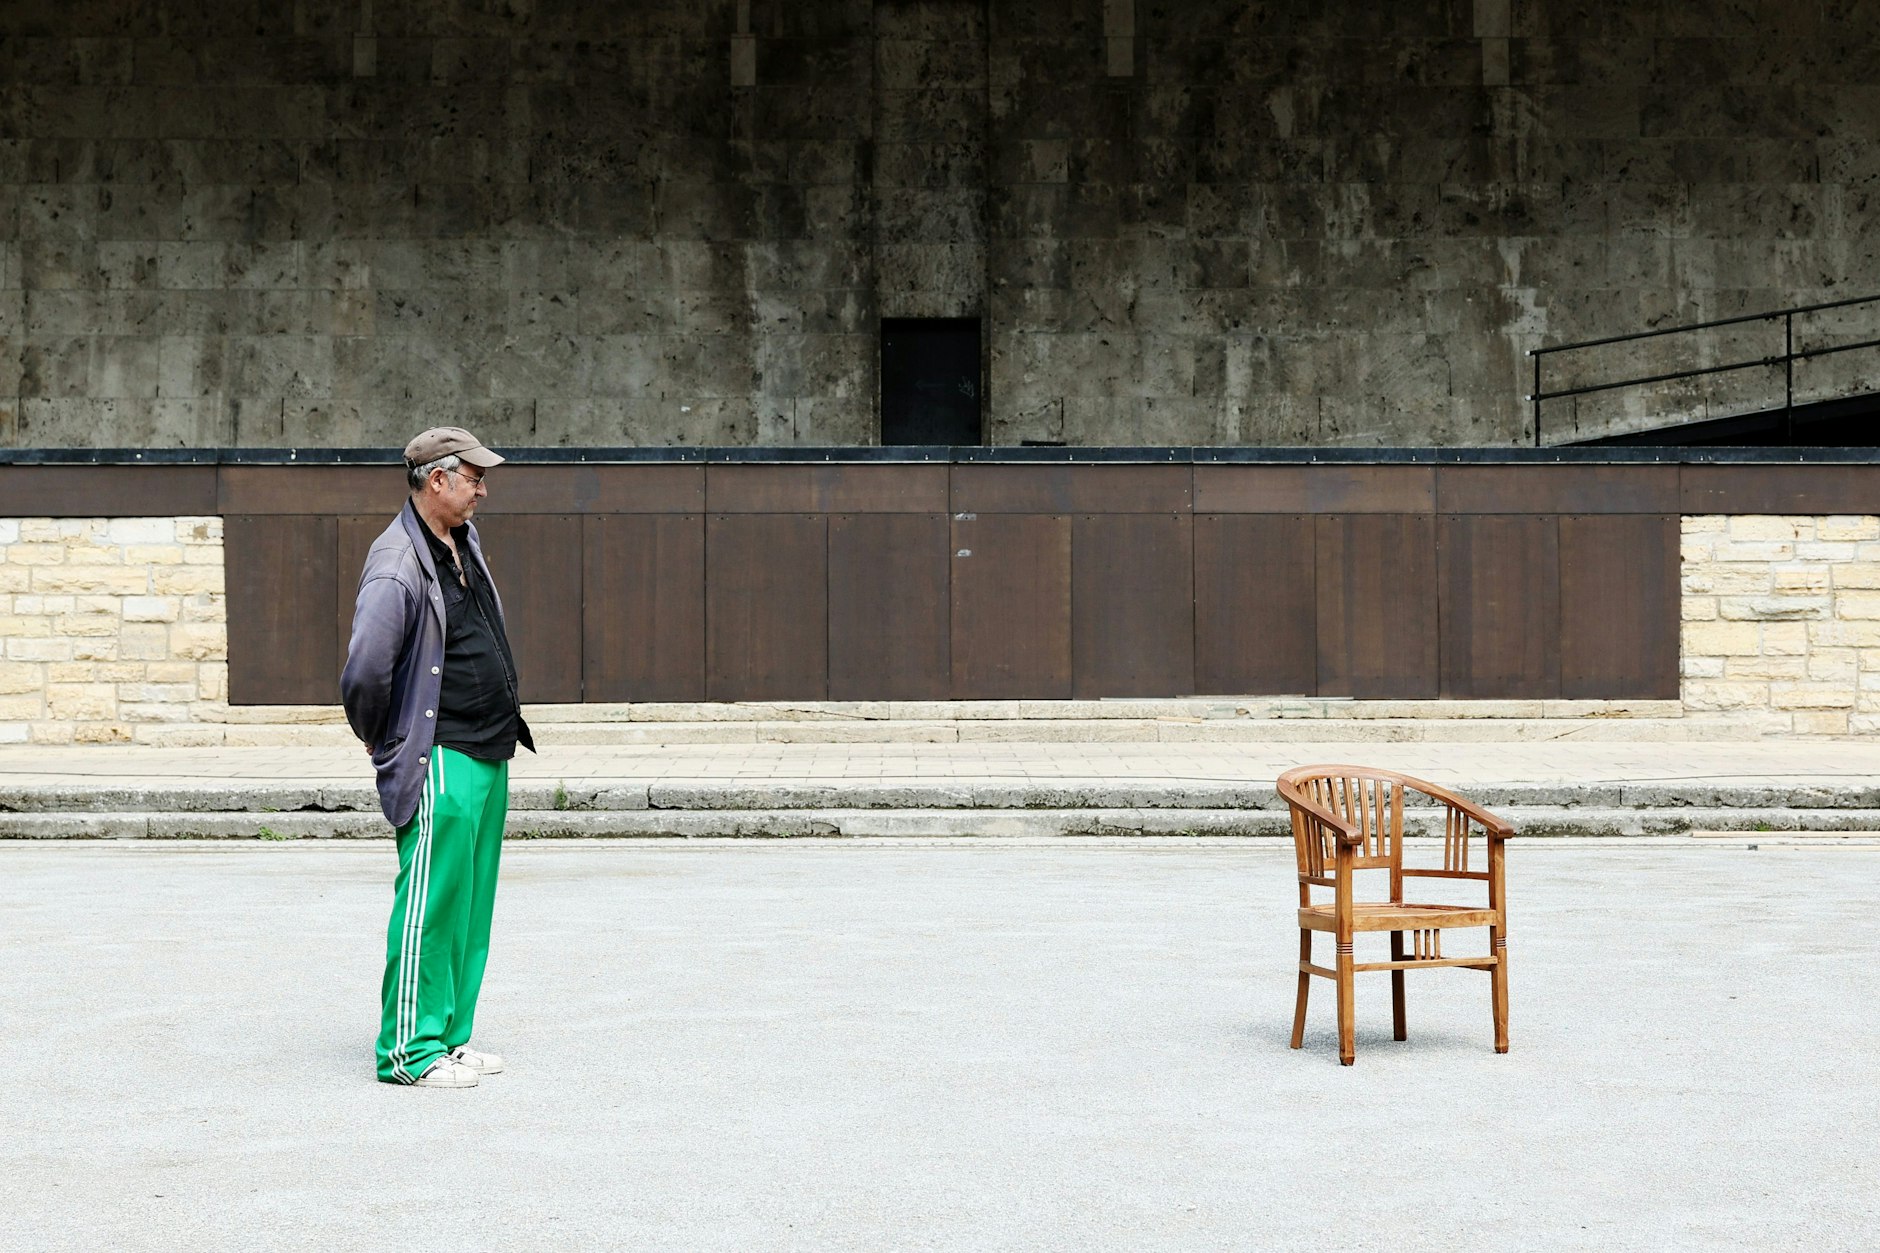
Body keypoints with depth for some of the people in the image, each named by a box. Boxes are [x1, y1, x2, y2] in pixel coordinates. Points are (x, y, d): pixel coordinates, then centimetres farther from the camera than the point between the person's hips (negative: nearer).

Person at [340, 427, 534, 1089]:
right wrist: (381, 741, -10)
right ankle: (410, 1050, 2)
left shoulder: (464, 541, 13)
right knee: (430, 903, -5)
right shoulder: (398, 567, -18)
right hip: (439, 762, -9)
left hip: (490, 754, 9)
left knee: (471, 905, 13)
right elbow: (364, 673, -25)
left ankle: (451, 1037, 21)